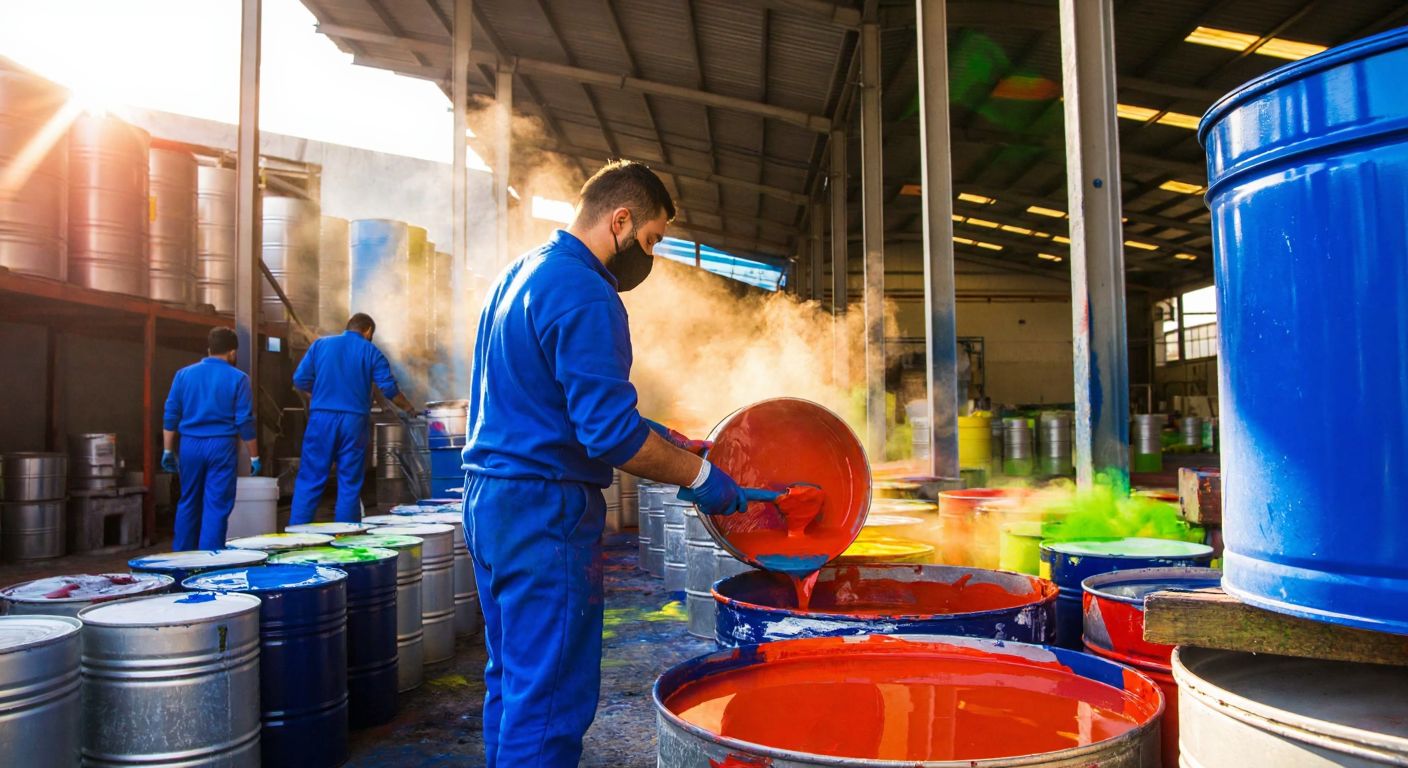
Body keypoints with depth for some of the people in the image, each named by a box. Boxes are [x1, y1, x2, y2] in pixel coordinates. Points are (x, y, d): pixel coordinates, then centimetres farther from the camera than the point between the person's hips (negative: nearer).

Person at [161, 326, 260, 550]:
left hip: (190, 445, 4)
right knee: (216, 507, 0)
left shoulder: (184, 374, 6)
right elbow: (245, 422, -6)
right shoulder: (237, 378, -4)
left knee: (188, 504, 16)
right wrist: (254, 457, 1)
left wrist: (168, 450, 12)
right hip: (222, 447, -4)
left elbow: (171, 415, 5)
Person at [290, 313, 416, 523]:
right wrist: (409, 409, 14)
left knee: (310, 480, 5)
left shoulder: (320, 344, 9)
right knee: (350, 482, 5)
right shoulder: (371, 351, 4)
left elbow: (300, 381, 5)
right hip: (354, 421, -1)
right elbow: (389, 388, -2)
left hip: (321, 419, 1)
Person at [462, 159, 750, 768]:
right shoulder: (585, 296, -17)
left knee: (512, 679, 20)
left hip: (488, 497, 10)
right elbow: (611, 435, -23)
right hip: (545, 511, -10)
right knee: (550, 700, -2)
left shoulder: (520, 273, 15)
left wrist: (647, 433, 18)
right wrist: (698, 477, -10)